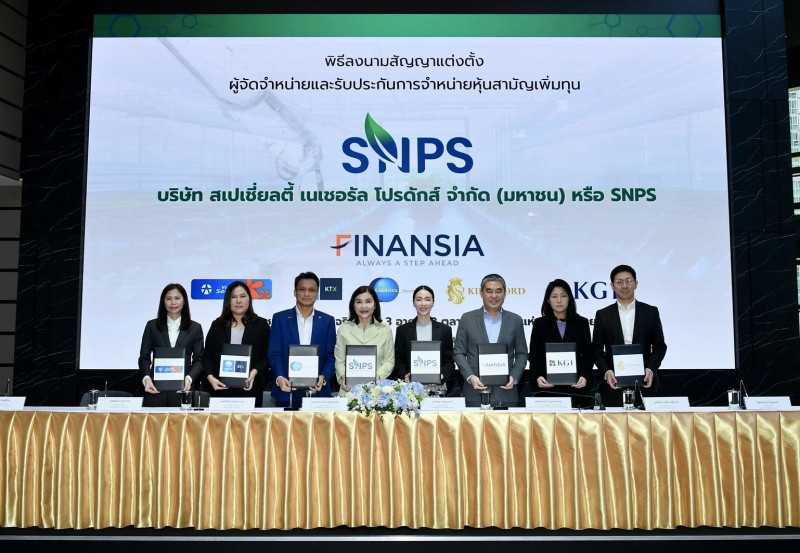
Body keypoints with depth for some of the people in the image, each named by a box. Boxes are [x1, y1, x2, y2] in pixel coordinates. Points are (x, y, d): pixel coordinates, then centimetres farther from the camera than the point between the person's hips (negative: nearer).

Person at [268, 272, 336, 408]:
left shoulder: (327, 321, 9)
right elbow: (274, 354, 1)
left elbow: (331, 356, 6)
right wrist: (279, 378, -16)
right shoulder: (280, 318, 6)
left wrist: (323, 378, -12)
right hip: (286, 391, -1)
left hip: (317, 391, 1)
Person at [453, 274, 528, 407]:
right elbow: (458, 353, 5)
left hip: (506, 392, 1)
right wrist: (470, 377, -8)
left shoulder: (515, 320, 9)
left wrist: (514, 377, -4)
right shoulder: (467, 319, 6)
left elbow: (522, 354, 11)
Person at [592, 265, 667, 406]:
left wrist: (650, 370, -7)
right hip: (613, 384, 0)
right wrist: (606, 371, -10)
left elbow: (659, 346, 8)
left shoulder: (651, 312, 8)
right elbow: (597, 350, 6)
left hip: (644, 384, 0)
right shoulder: (603, 315, 6)